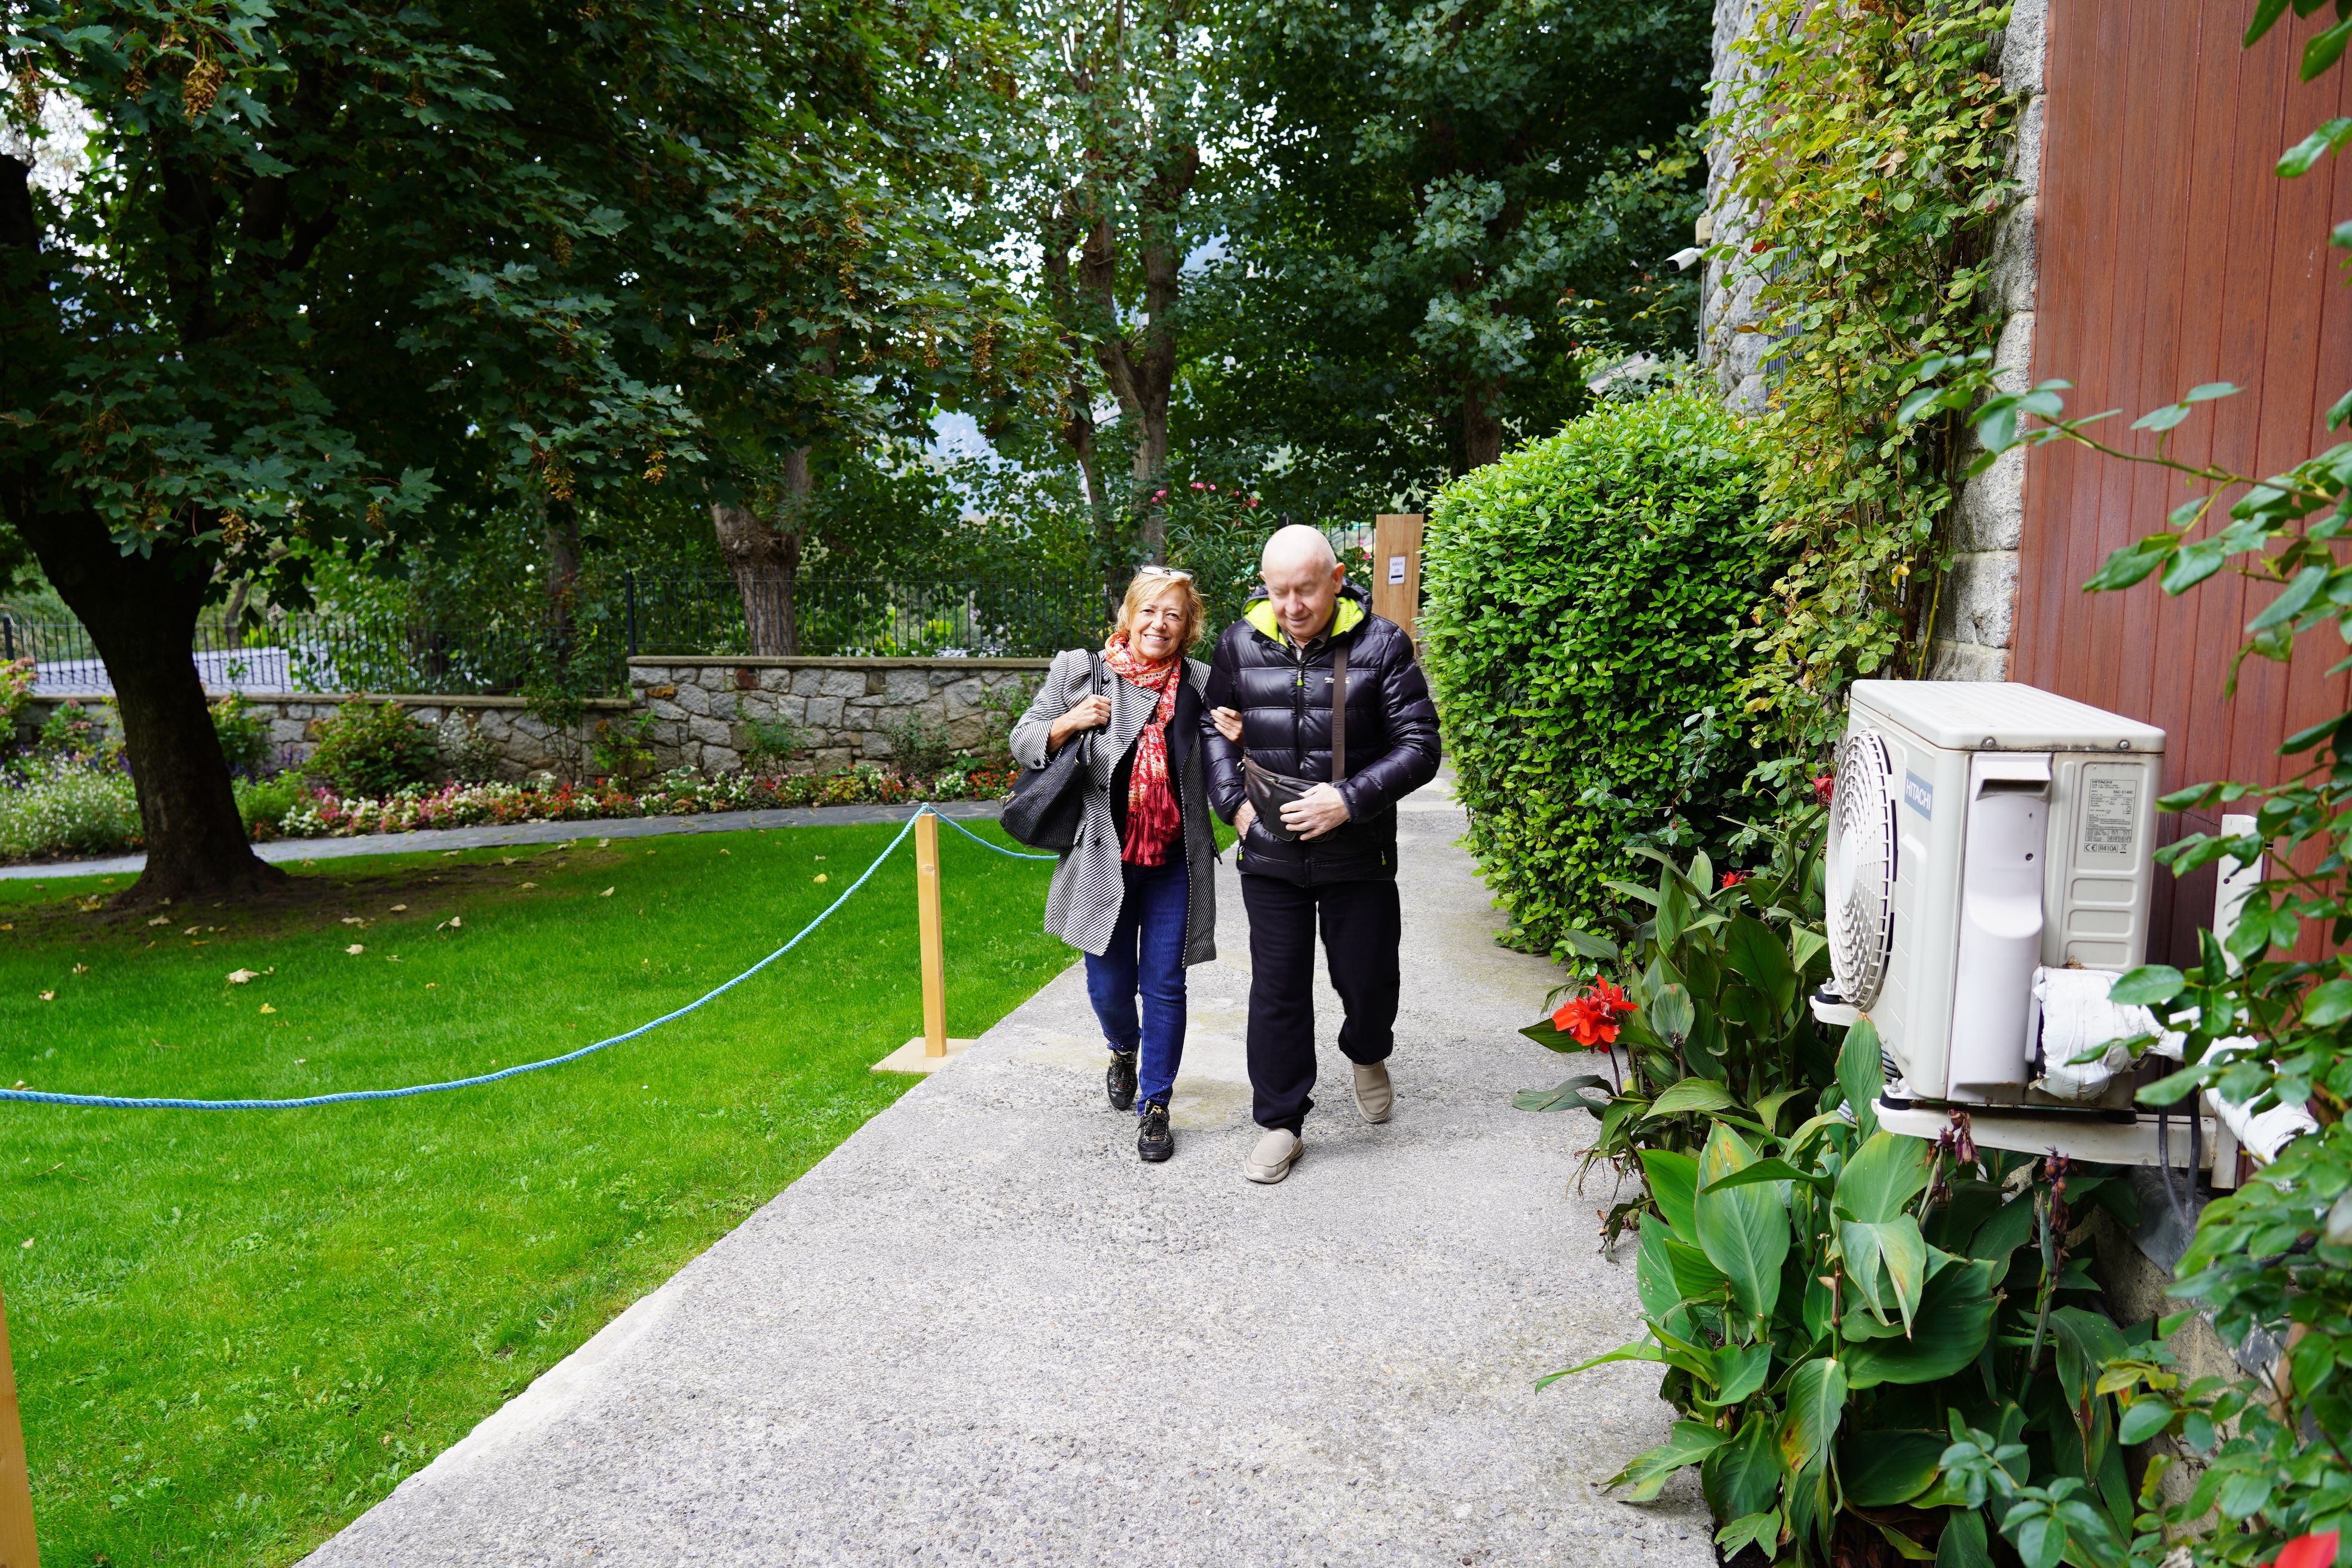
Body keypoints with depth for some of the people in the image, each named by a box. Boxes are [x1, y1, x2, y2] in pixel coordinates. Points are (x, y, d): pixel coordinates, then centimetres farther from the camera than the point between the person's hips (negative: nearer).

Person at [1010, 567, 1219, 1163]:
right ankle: (1124, 1051, 44)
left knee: (1164, 987, 5)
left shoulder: (1199, 683, 1)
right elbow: (1023, 744, 3)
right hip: (1104, 860, 0)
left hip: (1174, 865, 1)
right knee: (1109, 985, 9)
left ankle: (1155, 1105, 22)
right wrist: (1068, 723, -17)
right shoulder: (1079, 671, -2)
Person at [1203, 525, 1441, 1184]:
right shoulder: (1240, 643, 0)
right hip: (1270, 856, 2)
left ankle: (1367, 1055, 46)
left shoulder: (1382, 644, -8)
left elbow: (1420, 746, -8)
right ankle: (1280, 1123, 23)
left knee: (1369, 979, 11)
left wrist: (1351, 800, -20)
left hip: (1359, 855, -2)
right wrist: (1233, 803, -1)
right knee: (1277, 989, 8)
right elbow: (1214, 726, 14)